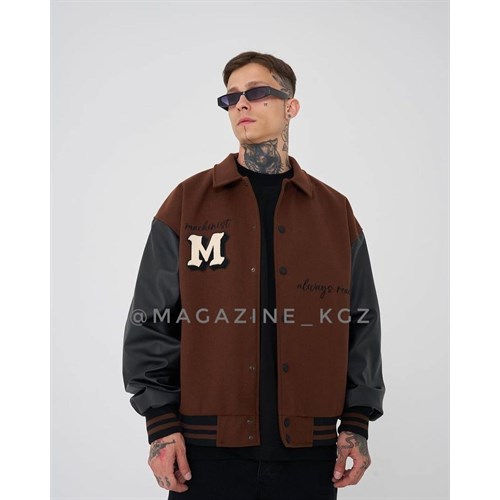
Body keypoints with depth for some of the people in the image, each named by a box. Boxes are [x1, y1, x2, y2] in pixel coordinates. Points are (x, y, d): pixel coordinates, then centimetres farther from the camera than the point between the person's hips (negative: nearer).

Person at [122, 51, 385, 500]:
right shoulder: (188, 202, 5)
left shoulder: (335, 211, 10)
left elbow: (362, 328, 11)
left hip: (309, 452, 2)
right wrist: (162, 425, -5)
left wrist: (356, 425, 4)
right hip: (209, 452, -1)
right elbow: (151, 322, 2)